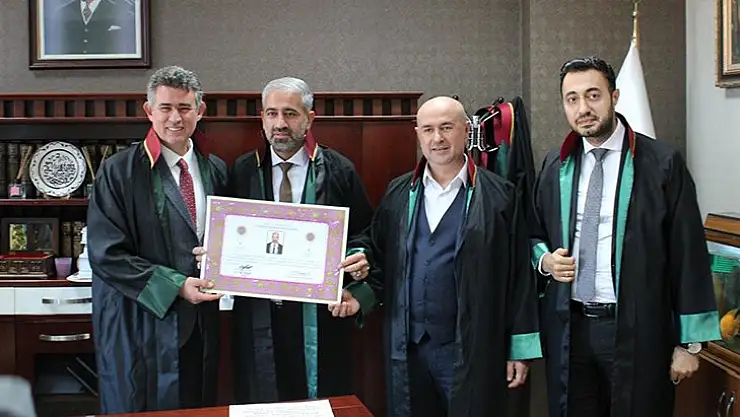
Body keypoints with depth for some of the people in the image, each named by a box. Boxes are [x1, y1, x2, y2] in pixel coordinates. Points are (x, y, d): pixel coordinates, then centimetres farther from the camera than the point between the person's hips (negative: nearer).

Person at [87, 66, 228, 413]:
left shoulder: (216, 171, 7)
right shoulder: (119, 172, -7)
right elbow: (106, 254, -12)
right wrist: (175, 286, -17)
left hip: (200, 322, 4)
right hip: (140, 324, -4)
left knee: (198, 407, 11)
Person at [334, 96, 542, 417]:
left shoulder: (499, 196, -3)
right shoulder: (399, 193, 8)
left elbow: (519, 276, -2)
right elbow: (376, 255, 14)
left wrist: (520, 348, -3)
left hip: (470, 351, -3)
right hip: (406, 348, 3)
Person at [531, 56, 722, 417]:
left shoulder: (662, 164, -6)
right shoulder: (555, 166, 7)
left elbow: (687, 256, -5)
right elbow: (536, 235, 19)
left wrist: (689, 343, -5)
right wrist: (544, 260, -5)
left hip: (636, 330, -3)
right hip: (568, 328, 4)